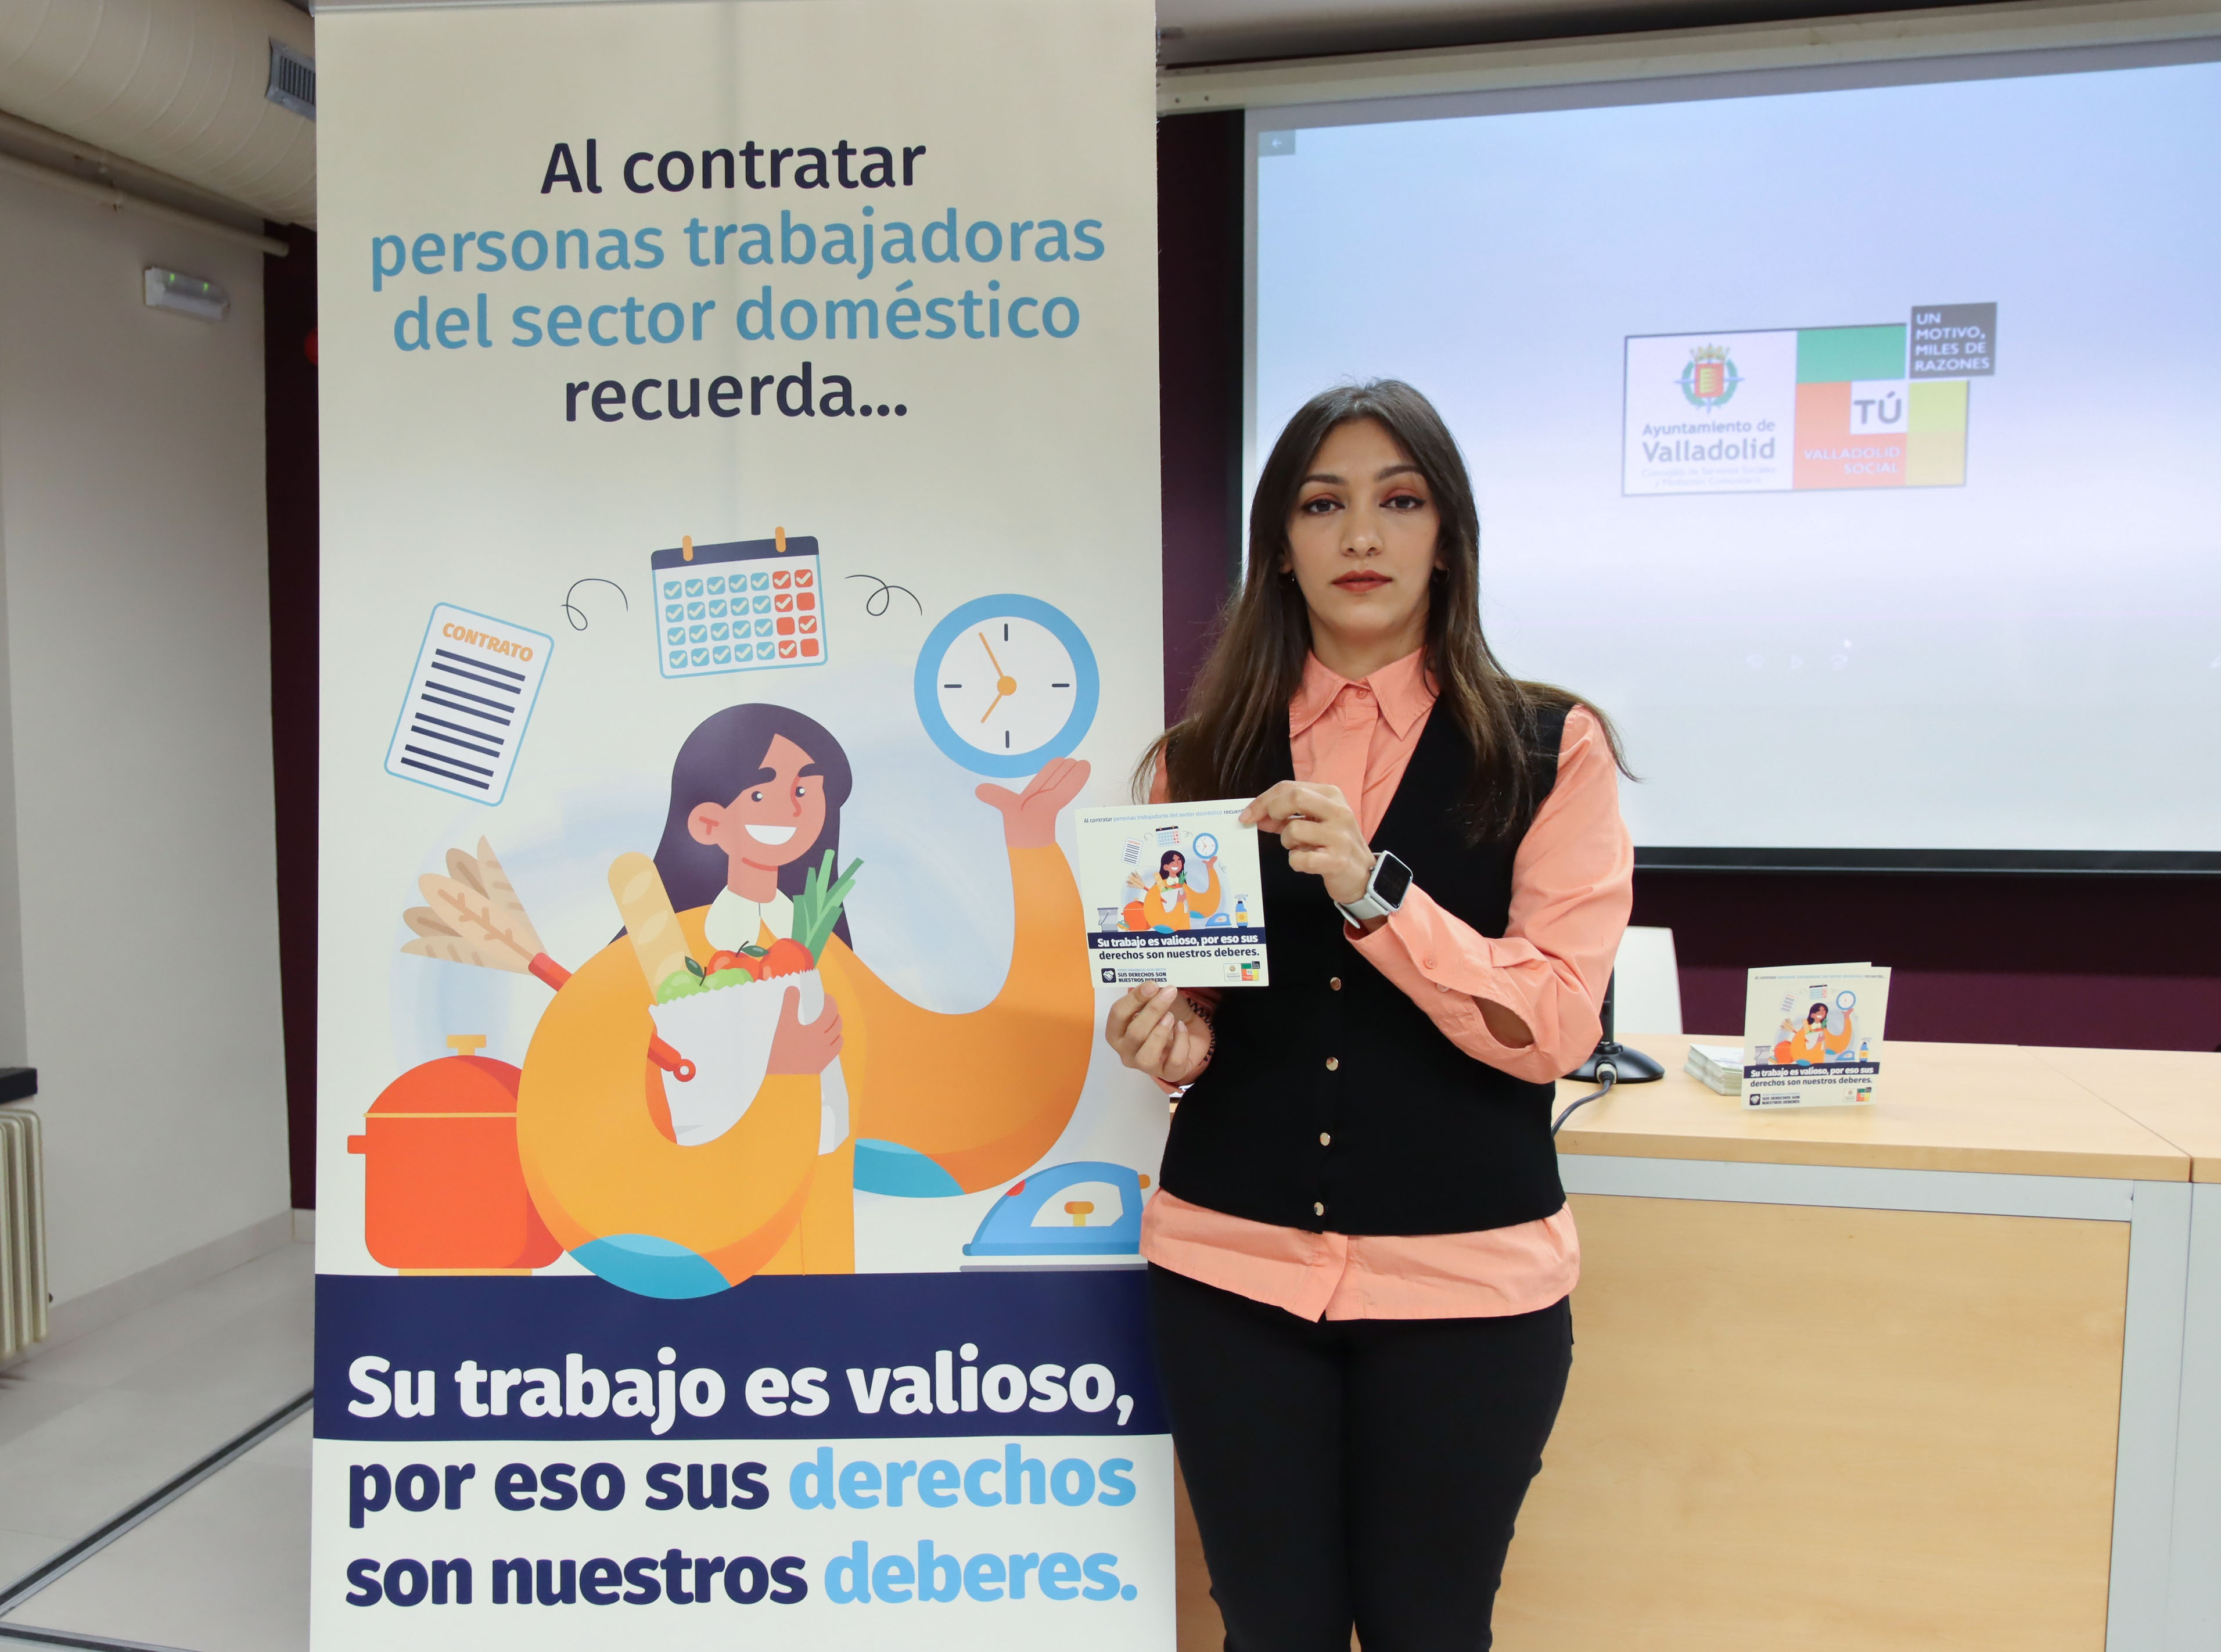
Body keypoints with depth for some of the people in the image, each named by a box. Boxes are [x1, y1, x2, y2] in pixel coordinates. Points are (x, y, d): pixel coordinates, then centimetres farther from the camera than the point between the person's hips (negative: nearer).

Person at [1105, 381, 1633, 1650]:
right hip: (1234, 1264, 2)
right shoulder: (1205, 757, 5)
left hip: (1463, 1276, -2)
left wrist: (1372, 890, -23)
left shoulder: (1549, 749, -3)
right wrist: (1171, 1041, -9)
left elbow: (1556, 1024, -10)